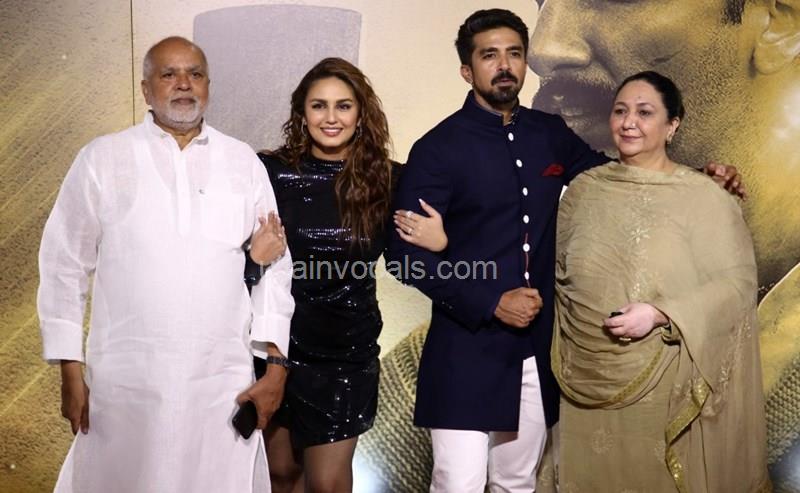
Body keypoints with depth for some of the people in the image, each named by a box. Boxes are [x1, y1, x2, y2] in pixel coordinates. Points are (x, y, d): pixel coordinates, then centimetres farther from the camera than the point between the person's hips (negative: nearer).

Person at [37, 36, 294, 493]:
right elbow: (65, 266, 4)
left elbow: (274, 266, 5)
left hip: (225, 385, 1)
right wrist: (71, 373, 1)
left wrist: (276, 364, -1)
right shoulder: (102, 159, 3)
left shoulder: (245, 163, 7)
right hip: (124, 385, -1)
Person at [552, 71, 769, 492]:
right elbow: (559, 270, 13)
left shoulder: (704, 198, -10)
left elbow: (738, 282, -12)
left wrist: (660, 314, -23)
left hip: (665, 382, -3)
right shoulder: (584, 188, 3)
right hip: (591, 381, 3)